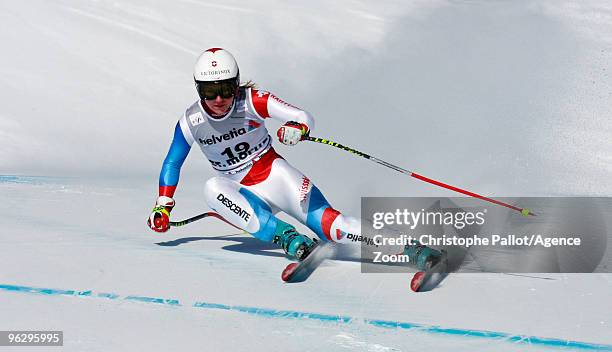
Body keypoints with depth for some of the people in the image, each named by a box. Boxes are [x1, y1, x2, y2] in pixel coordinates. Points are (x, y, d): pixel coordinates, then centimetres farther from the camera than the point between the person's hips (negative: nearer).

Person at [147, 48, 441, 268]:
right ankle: (289, 240, -40)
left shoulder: (252, 101, -16)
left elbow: (304, 117, -21)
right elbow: (172, 163, 8)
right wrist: (163, 206, 3)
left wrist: (297, 127, -44)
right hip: (240, 192, 3)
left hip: (274, 175, -3)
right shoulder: (191, 122, -8)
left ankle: (409, 248, -27)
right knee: (212, 189, -32)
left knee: (327, 223, -24)